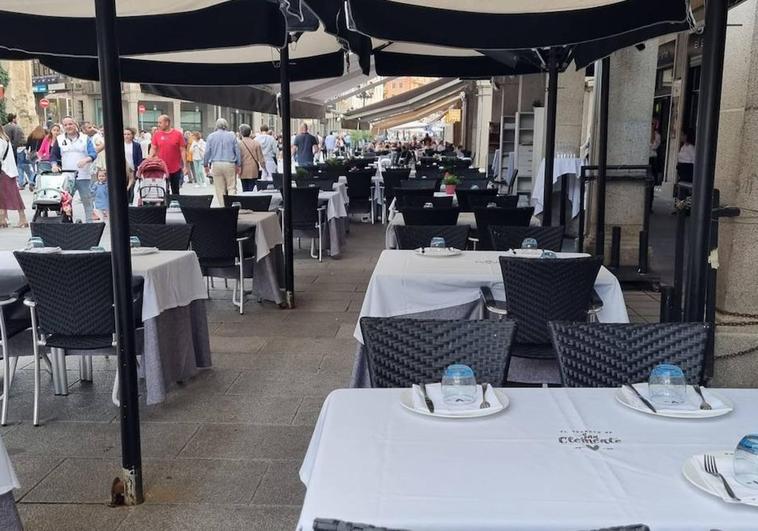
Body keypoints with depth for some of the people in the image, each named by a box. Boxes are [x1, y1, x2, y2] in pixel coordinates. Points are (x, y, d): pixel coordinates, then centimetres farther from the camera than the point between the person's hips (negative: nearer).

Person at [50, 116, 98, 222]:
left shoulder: (85, 138, 6)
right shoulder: (59, 139, 11)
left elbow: (93, 153, -3)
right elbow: (53, 155, 13)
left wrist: (86, 160, -23)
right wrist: (54, 165, -6)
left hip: (83, 176, -1)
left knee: (87, 200, 2)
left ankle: (89, 220, 9)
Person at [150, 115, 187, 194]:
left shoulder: (178, 134, -4)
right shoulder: (156, 134, 2)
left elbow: (183, 151, -2)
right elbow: (153, 149, 4)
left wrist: (185, 165, -5)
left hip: (176, 169, -1)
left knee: (175, 191, 9)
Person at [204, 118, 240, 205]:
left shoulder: (211, 136, 5)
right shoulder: (232, 135, 4)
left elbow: (207, 152, 5)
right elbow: (237, 151, 6)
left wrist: (206, 165, 13)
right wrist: (238, 165, 11)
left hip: (216, 164, 1)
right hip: (230, 164, -1)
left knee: (220, 189, 4)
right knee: (232, 187, 0)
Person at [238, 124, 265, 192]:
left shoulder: (239, 144, -5)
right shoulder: (256, 143, 0)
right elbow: (260, 158, 2)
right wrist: (263, 166, 14)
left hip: (243, 171, 0)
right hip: (253, 171, 0)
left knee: (245, 190, 9)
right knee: (251, 189, 0)